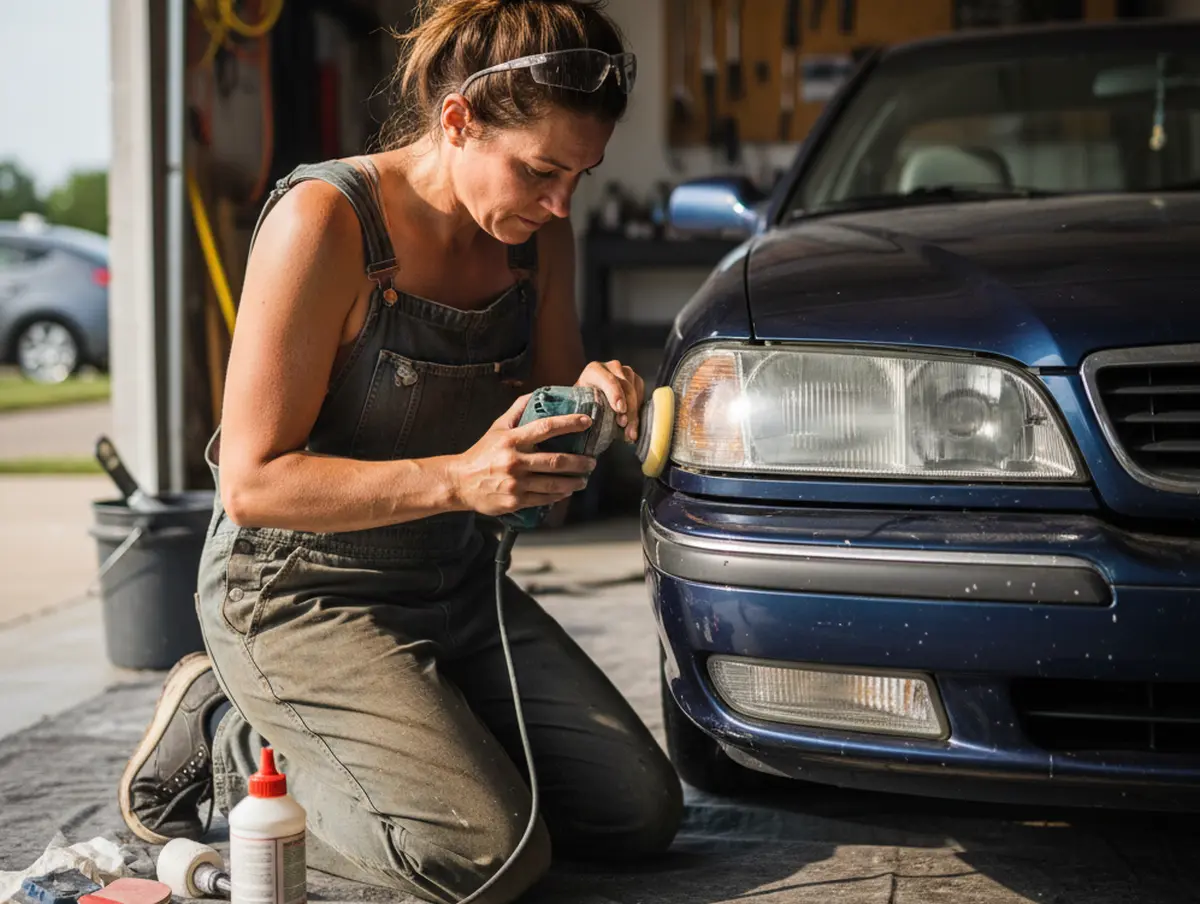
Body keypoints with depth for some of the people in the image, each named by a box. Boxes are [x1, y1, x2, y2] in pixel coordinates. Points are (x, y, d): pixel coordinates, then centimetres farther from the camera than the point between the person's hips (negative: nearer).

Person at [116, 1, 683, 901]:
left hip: (458, 588, 8)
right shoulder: (324, 219, -21)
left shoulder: (537, 235, 0)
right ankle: (229, 743, 3)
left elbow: (532, 428, 12)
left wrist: (590, 399, -12)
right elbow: (252, 483, -22)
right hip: (298, 595, -7)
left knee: (642, 812, 0)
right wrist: (458, 479, -32)